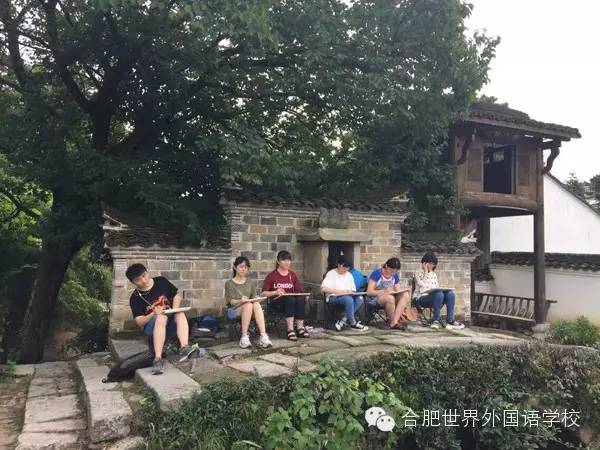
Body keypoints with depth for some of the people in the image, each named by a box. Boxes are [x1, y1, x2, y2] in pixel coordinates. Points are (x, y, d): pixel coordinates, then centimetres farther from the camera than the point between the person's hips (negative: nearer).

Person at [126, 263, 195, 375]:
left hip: (170, 324, 2)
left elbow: (177, 295, 9)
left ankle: (184, 347, -53)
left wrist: (175, 308, -11)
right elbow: (139, 322, -6)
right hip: (152, 326, -2)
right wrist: (154, 314, -24)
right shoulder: (135, 298, -3)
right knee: (161, 317, -35)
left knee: (180, 314, -30)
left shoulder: (161, 281, 2)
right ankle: (158, 359, -48)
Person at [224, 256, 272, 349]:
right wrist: (241, 301, -22)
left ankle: (263, 337, -46)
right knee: (248, 305, -37)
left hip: (251, 310, 3)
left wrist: (256, 300, -10)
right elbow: (231, 301, -2)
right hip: (236, 310, -3)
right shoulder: (229, 283, 6)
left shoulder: (252, 282, 18)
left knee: (256, 304, -34)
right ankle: (244, 337, -36)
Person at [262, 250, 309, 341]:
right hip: (277, 301, -3)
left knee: (301, 299, -30)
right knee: (290, 299, -36)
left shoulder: (293, 275, 15)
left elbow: (299, 291, 11)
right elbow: (263, 293, -2)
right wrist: (275, 292, -19)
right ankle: (290, 329, -39)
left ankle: (300, 328, -28)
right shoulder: (272, 276, 3)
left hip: (292, 300, 4)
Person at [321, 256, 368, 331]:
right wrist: (338, 291, -19)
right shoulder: (331, 274, 1)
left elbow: (353, 291, 17)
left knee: (360, 298, -27)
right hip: (334, 297, -5)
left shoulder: (349, 275, 19)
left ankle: (343, 321, -26)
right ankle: (353, 324, -23)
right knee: (348, 299, -37)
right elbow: (323, 289, -12)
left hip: (349, 296, 6)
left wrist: (350, 292, -8)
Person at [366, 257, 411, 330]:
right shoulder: (376, 273, -13)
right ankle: (394, 321, -17)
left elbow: (398, 290, 8)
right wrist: (385, 291, -27)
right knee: (390, 298, -38)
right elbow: (369, 292, -17)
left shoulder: (395, 276, 6)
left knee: (406, 295, -22)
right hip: (374, 298, -6)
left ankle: (394, 322, -31)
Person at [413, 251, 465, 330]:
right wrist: (426, 271, -5)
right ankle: (435, 320, -27)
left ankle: (450, 320, -24)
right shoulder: (418, 273, 5)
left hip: (434, 297, 6)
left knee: (450, 293, -23)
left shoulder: (434, 274, 24)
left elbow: (437, 288, 20)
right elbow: (423, 286, -12)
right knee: (439, 294, -36)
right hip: (421, 298, -6)